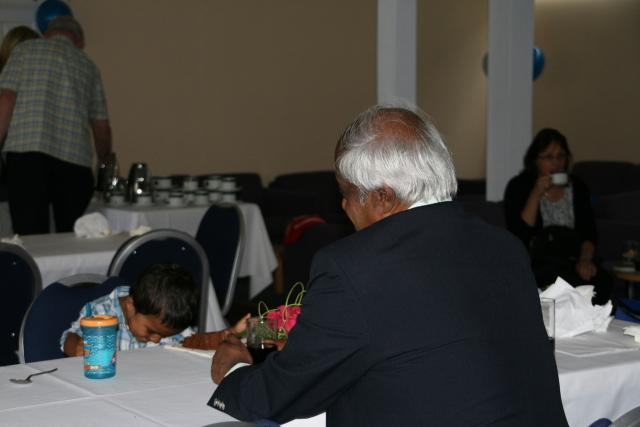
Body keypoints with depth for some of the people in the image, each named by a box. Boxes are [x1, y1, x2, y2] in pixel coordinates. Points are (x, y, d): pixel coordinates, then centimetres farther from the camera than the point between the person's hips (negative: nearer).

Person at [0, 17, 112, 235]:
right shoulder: (88, 66, 21)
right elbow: (101, 129, 21)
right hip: (75, 159, 2)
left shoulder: (25, 50, 14)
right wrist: (105, 159, 39)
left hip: (27, 153, -2)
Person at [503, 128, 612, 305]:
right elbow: (519, 234, -5)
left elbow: (589, 232, 8)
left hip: (573, 255, 4)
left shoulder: (577, 186, 18)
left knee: (602, 282, -30)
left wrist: (585, 258, -12)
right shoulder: (518, 186, 7)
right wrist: (536, 194, -10)